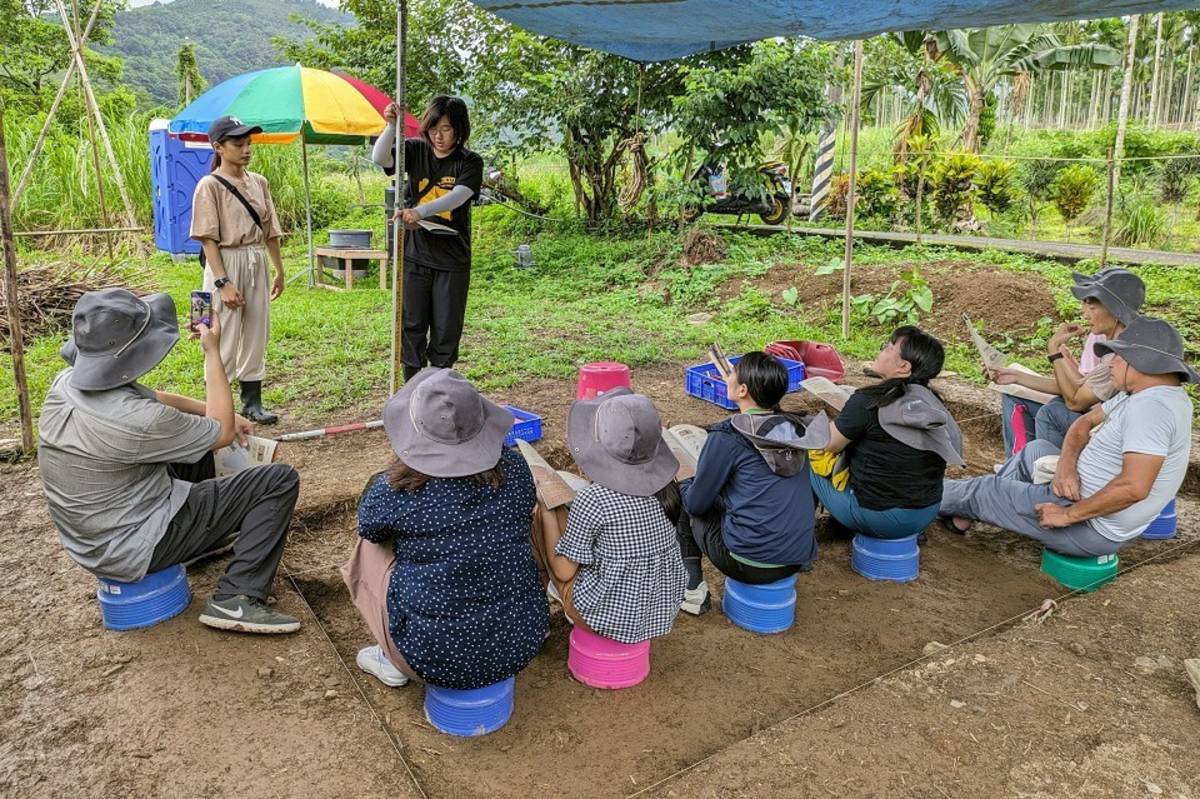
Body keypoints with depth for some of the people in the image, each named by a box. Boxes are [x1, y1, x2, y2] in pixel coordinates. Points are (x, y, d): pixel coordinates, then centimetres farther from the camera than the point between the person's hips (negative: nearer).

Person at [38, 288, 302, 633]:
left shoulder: (66, 382, -7)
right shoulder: (136, 421, -32)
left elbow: (152, 398, 11)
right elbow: (223, 433, -14)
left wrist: (216, 410, 8)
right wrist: (213, 352, -11)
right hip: (135, 549, -8)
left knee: (194, 436, 23)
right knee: (280, 480, -11)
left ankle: (206, 535, 32)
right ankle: (235, 599, -11)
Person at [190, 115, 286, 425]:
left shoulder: (258, 182, 9)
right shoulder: (209, 185, -9)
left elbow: (270, 230, 14)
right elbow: (208, 239, -13)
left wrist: (279, 270, 15)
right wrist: (223, 282, -19)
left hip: (257, 264, 6)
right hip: (227, 264, -6)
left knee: (256, 336, 10)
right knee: (225, 339, -1)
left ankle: (252, 402, 21)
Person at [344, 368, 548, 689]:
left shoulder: (395, 490, -15)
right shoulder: (514, 468, -6)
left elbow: (370, 528, 9)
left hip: (437, 657, -3)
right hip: (523, 642, 3)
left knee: (367, 549, 18)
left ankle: (393, 662, 18)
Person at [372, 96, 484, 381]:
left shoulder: (470, 163, -5)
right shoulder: (415, 150, 2)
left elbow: (457, 197, -22)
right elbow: (380, 158, -12)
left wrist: (420, 211, -37)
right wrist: (391, 126, -29)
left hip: (451, 260, -1)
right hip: (415, 254, 2)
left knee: (446, 330, 6)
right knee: (412, 325, 5)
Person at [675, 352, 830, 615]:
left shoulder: (727, 437, -14)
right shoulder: (794, 429, 5)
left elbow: (697, 503, -5)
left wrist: (686, 488, 18)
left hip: (751, 563, -6)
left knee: (683, 496, 16)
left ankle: (692, 590, 15)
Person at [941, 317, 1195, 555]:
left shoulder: (1151, 407, -28)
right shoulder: (1142, 393, 5)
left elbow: (1135, 487, -37)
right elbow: (1085, 422, 12)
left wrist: (1068, 515, -26)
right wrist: (1066, 464, -8)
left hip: (1094, 528, -10)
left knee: (987, 489, 3)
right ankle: (965, 512, 28)